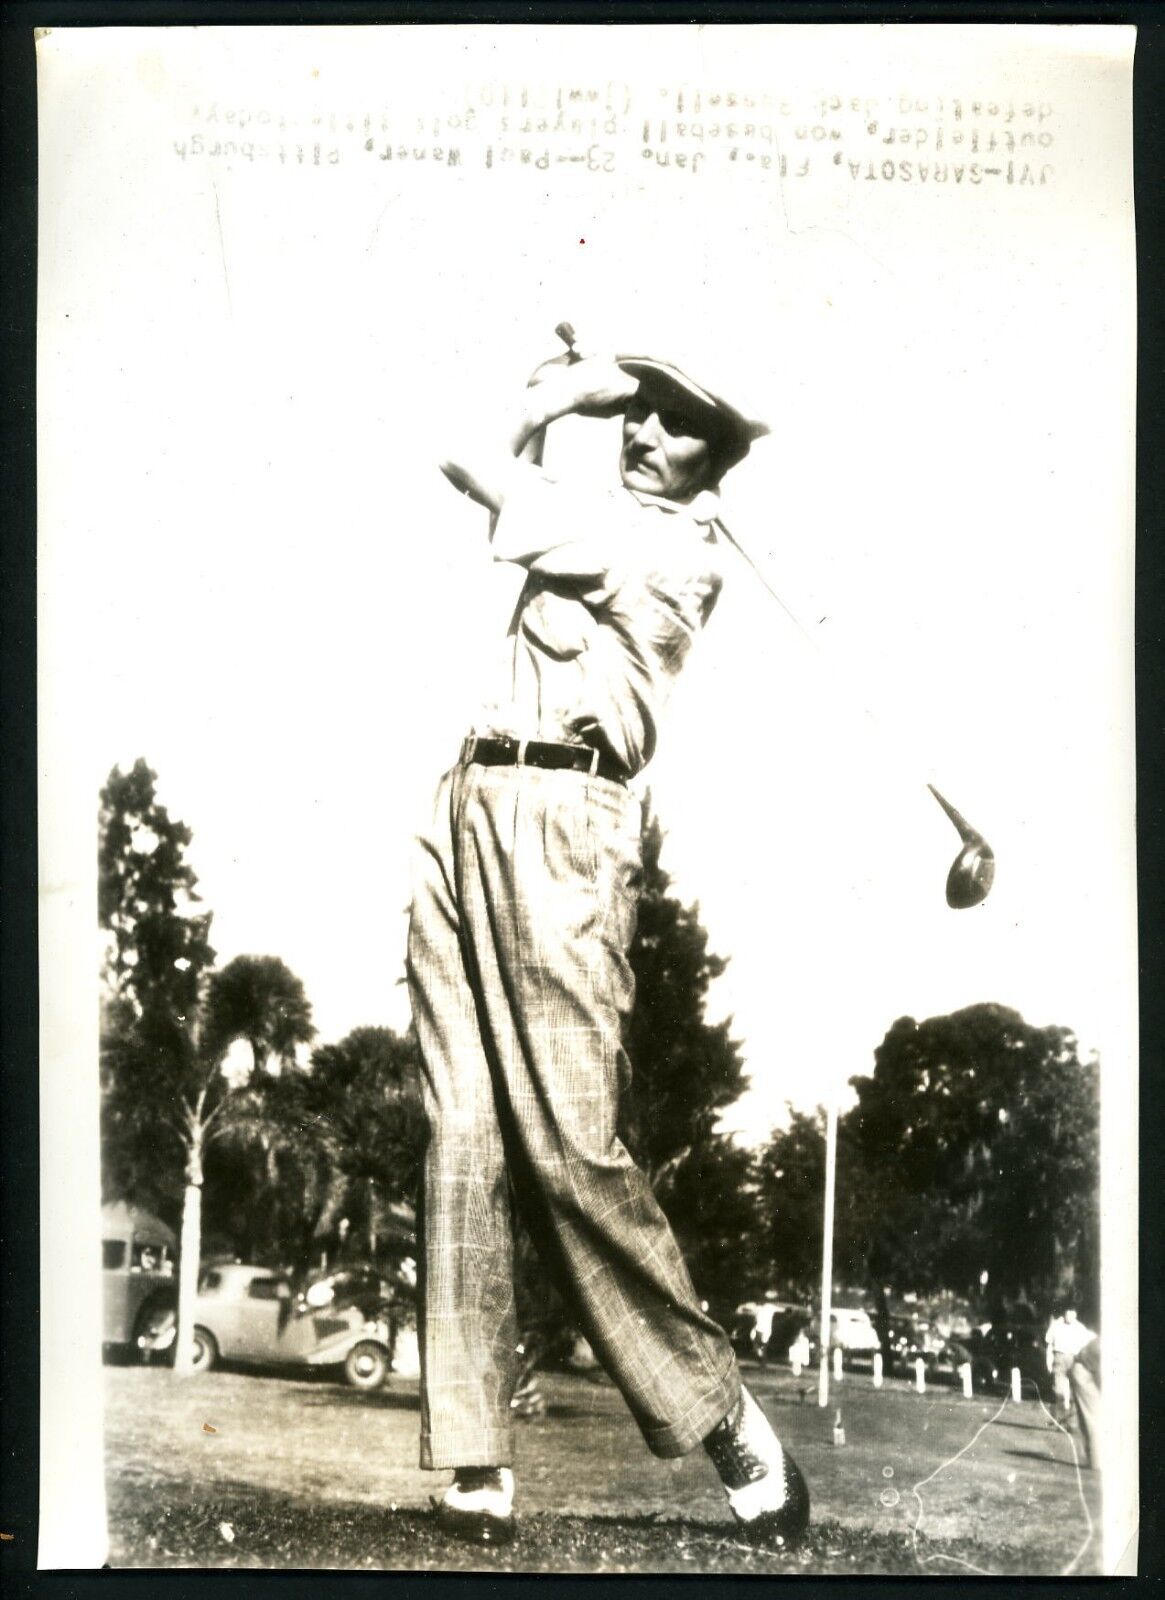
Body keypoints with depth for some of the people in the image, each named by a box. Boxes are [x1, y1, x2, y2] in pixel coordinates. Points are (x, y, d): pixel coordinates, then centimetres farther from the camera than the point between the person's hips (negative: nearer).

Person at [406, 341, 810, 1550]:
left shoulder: (673, 544, -3)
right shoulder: (599, 521, 23)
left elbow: (470, 463, -3)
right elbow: (511, 473, 40)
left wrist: (552, 396, 14)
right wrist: (569, 394, 29)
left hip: (559, 823, -8)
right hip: (469, 811, 8)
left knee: (568, 1145, -12)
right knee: (462, 1141, -1)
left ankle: (725, 1423, 5)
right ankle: (476, 1470, 2)